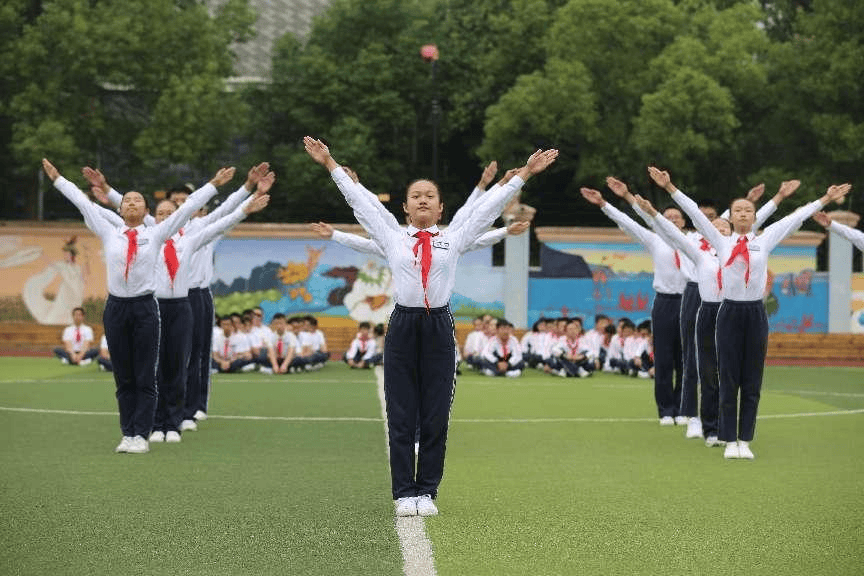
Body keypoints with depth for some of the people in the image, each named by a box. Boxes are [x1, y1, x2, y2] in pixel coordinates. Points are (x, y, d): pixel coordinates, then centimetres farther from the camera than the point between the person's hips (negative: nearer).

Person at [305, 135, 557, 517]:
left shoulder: (453, 239, 12)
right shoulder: (393, 238, 11)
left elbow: (489, 207, 13)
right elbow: (361, 202, 13)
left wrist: (524, 174, 12)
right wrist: (331, 166, 13)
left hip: (439, 327, 0)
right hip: (403, 326, 0)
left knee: (436, 416, 2)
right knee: (401, 416, 0)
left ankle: (427, 492, 10)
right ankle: (404, 493, 5)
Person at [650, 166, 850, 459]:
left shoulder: (765, 240, 7)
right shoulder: (722, 242, 5)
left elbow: (796, 218, 9)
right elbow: (695, 214, 2)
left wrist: (825, 199, 10)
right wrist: (670, 187, -3)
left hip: (756, 313, 1)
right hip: (730, 312, -1)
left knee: (752, 381, 3)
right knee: (728, 379, 1)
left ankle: (745, 441, 9)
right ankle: (730, 441, 6)